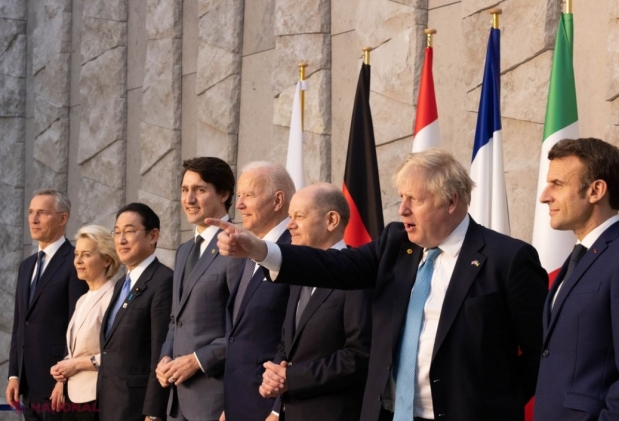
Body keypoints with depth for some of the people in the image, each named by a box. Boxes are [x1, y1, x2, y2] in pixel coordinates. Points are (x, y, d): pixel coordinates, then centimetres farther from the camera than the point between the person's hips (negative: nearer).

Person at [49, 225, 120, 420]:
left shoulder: (112, 297, -13)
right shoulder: (83, 300, 15)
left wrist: (78, 364, -13)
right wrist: (62, 377, 3)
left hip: (98, 398, -8)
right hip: (74, 395, 8)